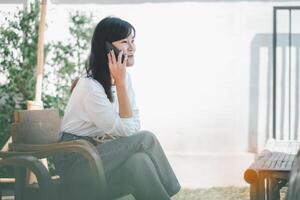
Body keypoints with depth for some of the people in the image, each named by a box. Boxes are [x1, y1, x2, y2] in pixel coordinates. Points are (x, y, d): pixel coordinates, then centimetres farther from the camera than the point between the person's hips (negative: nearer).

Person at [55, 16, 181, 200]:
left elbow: (135, 126, 0)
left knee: (139, 161, -24)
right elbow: (127, 131, -18)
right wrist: (120, 83, -21)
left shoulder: (124, 76, 5)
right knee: (146, 139, -24)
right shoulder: (90, 87, -21)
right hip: (78, 163, -7)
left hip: (104, 154, 7)